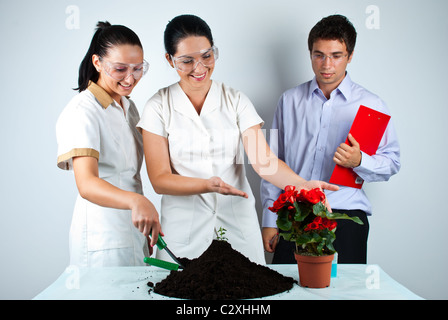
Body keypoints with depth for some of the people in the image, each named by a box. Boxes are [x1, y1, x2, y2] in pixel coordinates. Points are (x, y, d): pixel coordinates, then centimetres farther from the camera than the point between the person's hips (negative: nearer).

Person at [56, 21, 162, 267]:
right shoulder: (81, 111, -17)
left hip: (135, 229, 8)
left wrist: (147, 228, 17)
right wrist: (136, 201, -47)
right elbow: (86, 184, -30)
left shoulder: (128, 106, 10)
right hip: (102, 239, -8)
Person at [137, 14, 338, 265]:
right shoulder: (158, 108, -1)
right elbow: (159, 179, -5)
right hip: (184, 230, -1)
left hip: (237, 223, 1)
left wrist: (301, 184, -26)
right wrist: (208, 185, -22)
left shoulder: (236, 101, 3)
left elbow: (263, 160, -8)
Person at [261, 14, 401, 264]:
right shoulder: (290, 101, 10)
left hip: (345, 217, -1)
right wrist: (270, 220, 9)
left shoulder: (371, 105, 5)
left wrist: (359, 161, -16)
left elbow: (392, 162, 5)